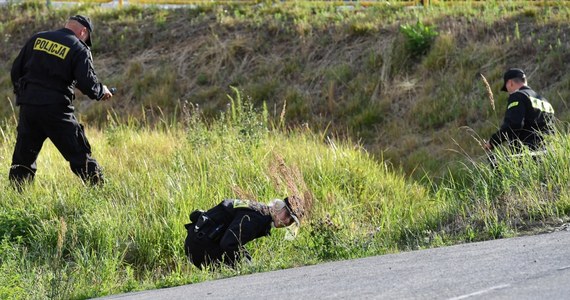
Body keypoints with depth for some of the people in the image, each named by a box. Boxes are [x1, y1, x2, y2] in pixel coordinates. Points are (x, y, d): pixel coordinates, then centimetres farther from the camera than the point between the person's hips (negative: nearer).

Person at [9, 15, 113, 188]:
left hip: (28, 107, 4)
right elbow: (88, 84, -9)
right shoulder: (79, 49, -3)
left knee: (23, 157, 12)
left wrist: (21, 93, 24)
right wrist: (101, 91, 11)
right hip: (56, 109, -4)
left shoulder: (37, 39, 11)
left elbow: (16, 69, 12)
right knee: (80, 156, 2)